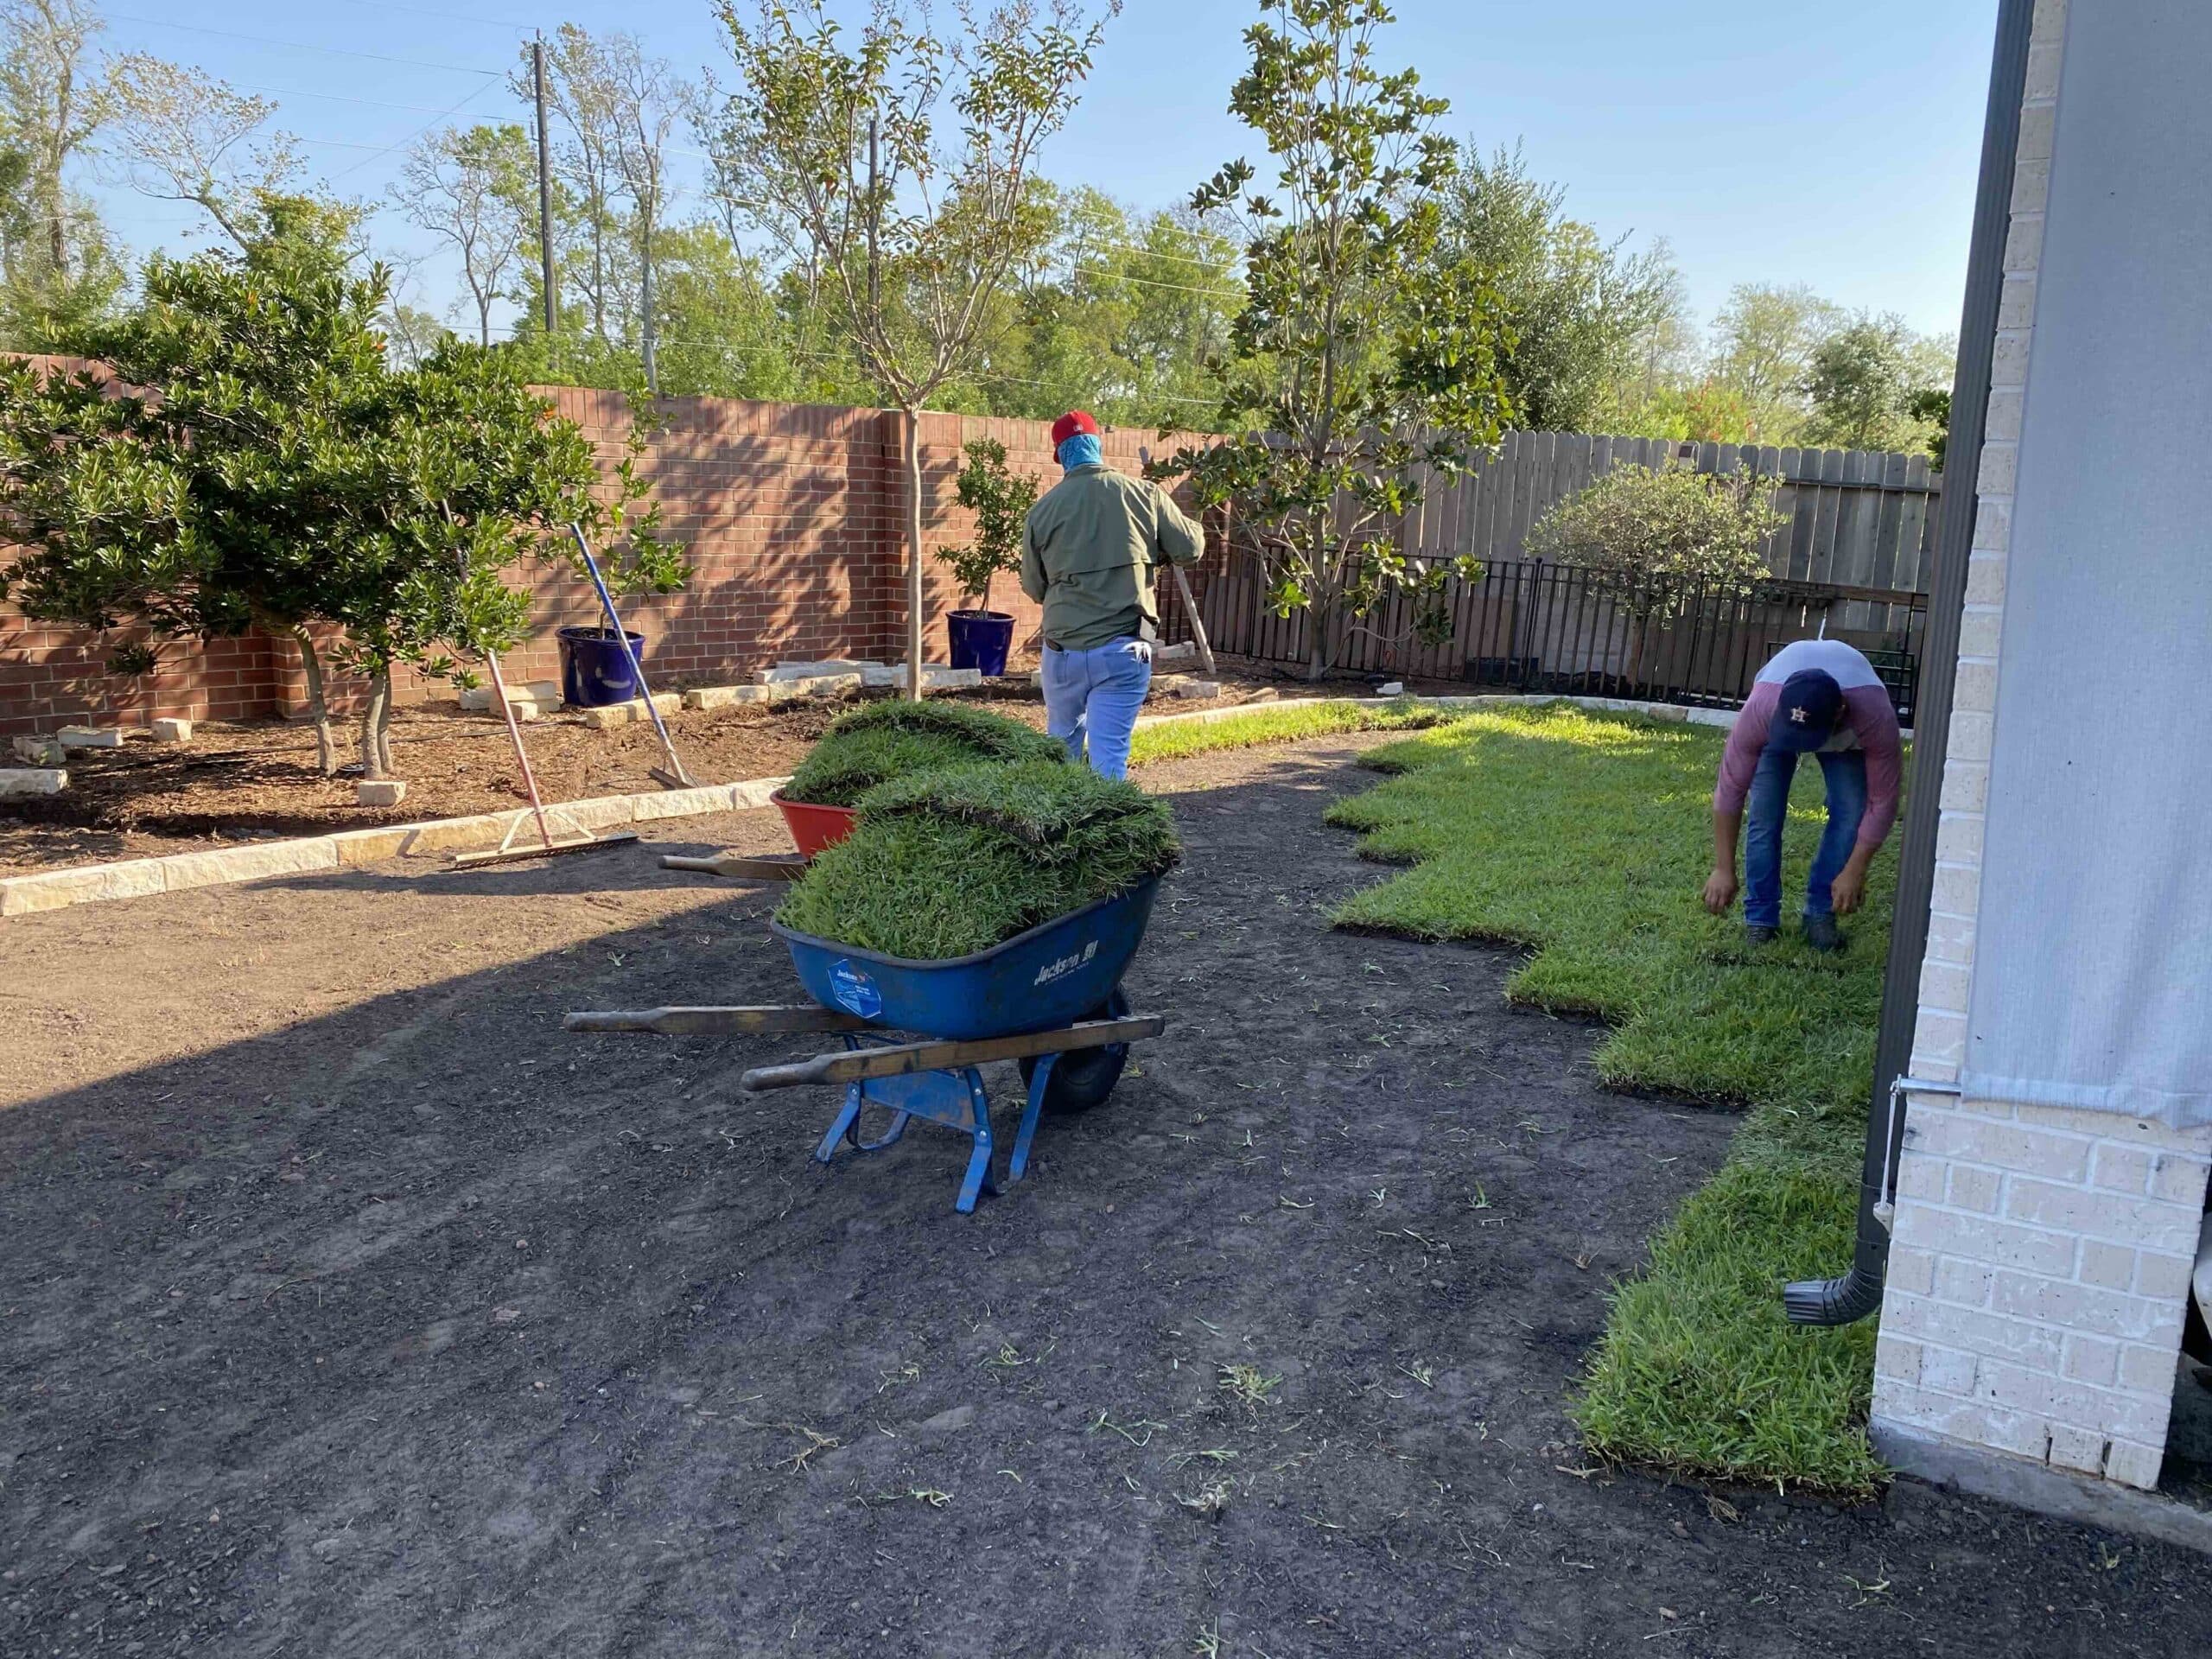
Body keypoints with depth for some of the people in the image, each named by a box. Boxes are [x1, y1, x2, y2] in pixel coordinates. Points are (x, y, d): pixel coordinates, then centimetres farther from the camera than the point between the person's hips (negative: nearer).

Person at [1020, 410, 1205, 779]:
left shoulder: (1043, 508, 0)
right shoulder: (1142, 494, -3)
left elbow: (1033, 587, 9)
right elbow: (1191, 548, 3)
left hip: (1063, 650, 2)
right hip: (1124, 651, -2)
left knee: (1062, 745, 21)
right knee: (1108, 756, 0)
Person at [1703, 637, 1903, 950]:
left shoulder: (1876, 717, -43)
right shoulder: (1759, 709, -44)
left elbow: (1882, 802, -31)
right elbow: (1729, 789, -34)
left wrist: (1854, 872, -30)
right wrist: (1723, 870, -31)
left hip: (1847, 734, 0)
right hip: (1777, 721, 0)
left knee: (1851, 812, -16)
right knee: (1764, 813, -16)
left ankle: (1820, 916, -4)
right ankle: (1760, 918, -5)